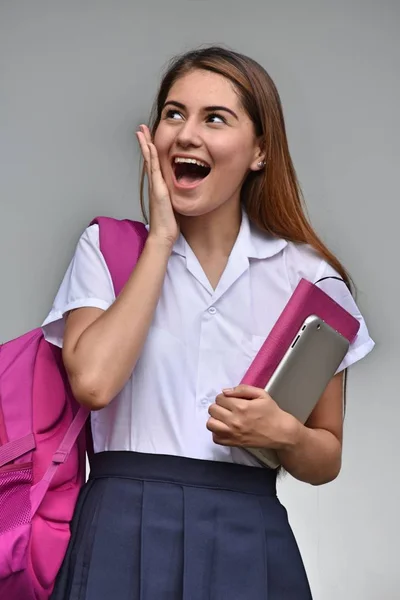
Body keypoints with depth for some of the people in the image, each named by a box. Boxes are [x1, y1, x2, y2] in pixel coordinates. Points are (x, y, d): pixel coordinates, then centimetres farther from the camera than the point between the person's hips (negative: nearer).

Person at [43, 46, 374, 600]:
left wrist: (283, 433, -13)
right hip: (123, 532, -1)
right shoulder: (107, 246, 4)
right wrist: (161, 238, -9)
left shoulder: (309, 277, 4)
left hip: (249, 540, 1)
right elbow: (92, 381, -15)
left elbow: (327, 459, 10)